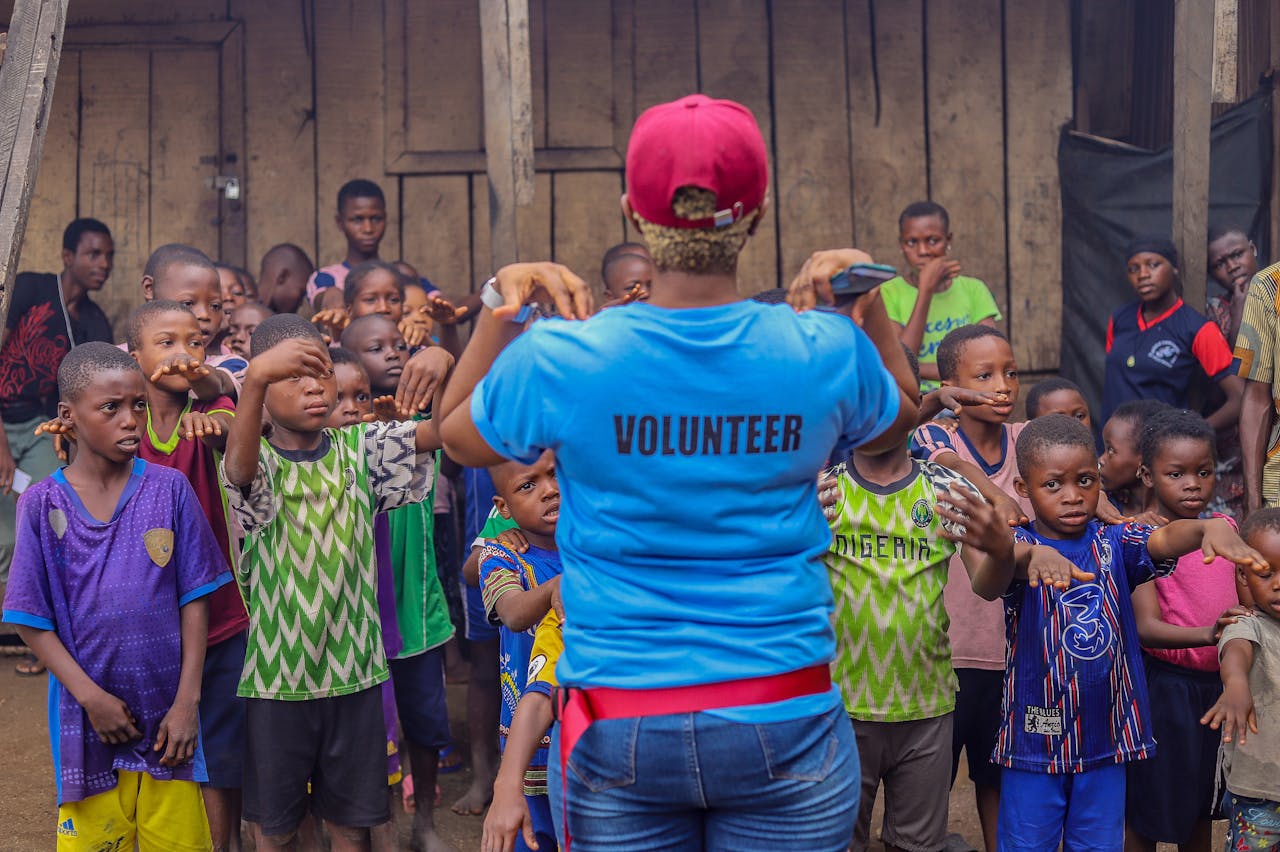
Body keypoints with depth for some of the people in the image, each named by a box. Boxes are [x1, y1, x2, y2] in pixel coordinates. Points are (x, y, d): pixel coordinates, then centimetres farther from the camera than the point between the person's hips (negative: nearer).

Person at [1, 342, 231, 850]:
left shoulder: (169, 490, -3)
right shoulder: (42, 505, -5)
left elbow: (195, 600, -1)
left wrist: (187, 701, -6)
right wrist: (91, 697, -11)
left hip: (168, 714, 1)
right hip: (89, 715, 0)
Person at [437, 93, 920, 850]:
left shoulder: (562, 359, -12)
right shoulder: (825, 352, -9)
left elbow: (456, 434, 9)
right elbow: (901, 418, 15)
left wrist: (502, 308, 7)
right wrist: (871, 301, 12)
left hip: (619, 732, 0)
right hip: (782, 724, 1)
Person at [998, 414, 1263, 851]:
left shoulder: (1114, 542, -1)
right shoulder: (1023, 542, -9)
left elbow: (1166, 539, -21)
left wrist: (1211, 527, -44)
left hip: (1106, 734, 3)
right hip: (1036, 737, -2)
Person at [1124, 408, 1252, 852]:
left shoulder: (1224, 526, 4)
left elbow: (1245, 592, 17)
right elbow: (1147, 628, -22)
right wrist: (1208, 634, -37)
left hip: (1219, 680, 6)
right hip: (1166, 682, -6)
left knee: (1202, 802, 20)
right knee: (1147, 813, 6)